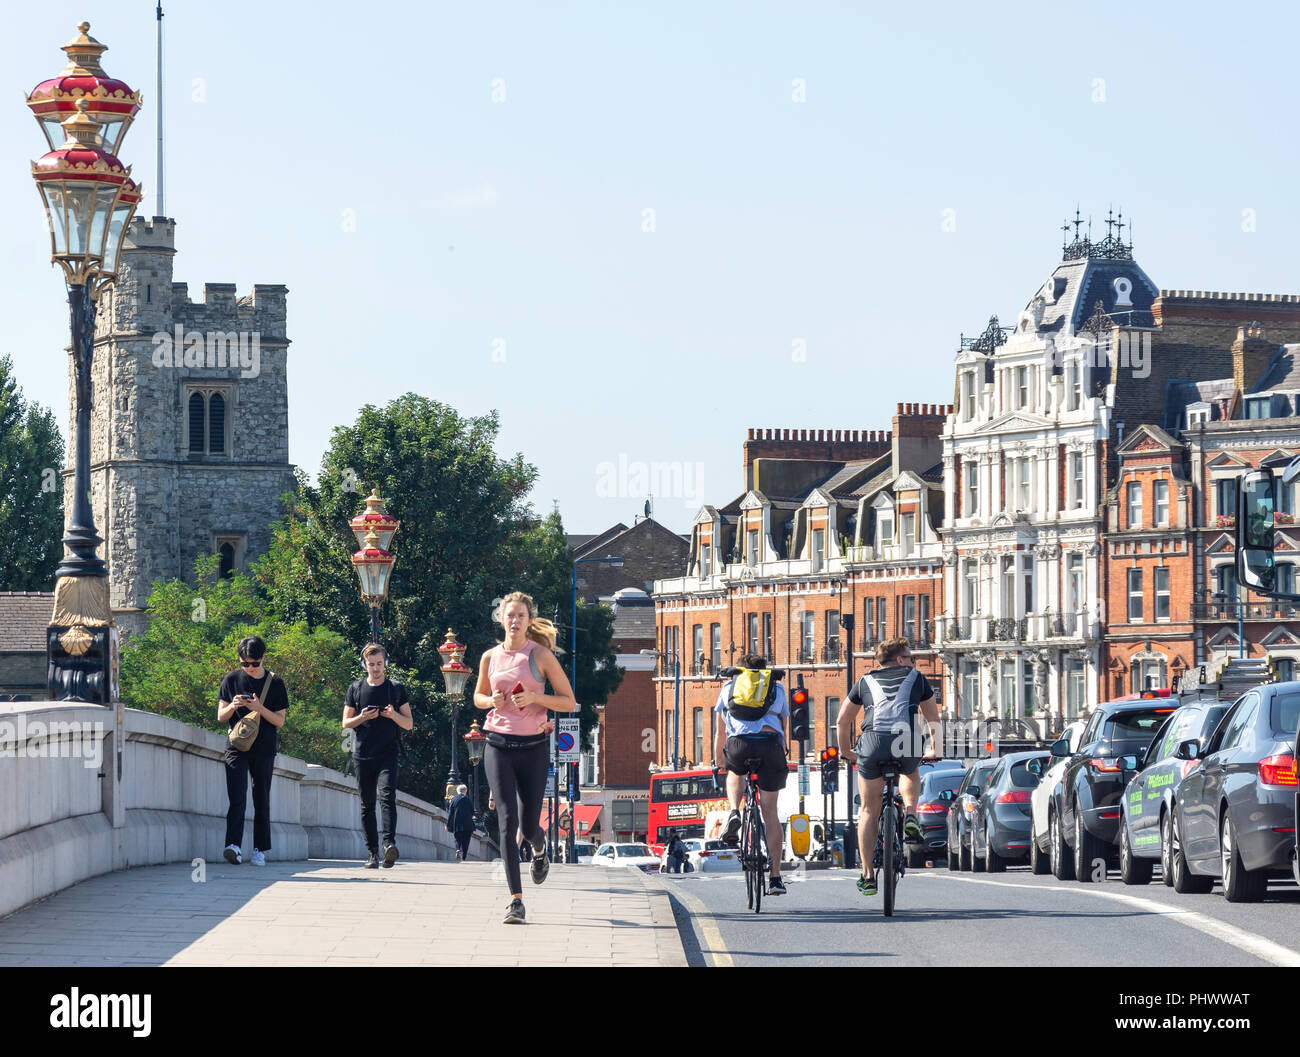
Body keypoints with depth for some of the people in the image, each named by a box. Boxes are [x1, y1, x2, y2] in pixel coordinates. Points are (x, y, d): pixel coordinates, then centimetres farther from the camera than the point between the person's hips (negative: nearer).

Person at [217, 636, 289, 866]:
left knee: (262, 801, 4)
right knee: (237, 799, -14)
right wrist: (232, 706, -14)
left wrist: (260, 708, -15)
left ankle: (260, 850, 11)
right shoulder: (232, 680, 6)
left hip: (264, 750, 1)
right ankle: (234, 846, -25)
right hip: (237, 747, -1)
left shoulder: (275, 683, 4)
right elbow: (221, 717, 7)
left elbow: (280, 720, 3)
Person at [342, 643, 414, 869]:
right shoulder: (356, 689, 11)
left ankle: (389, 842, -35)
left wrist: (394, 715, -12)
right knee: (367, 805, 4)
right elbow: (346, 723, 12)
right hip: (363, 755, 2)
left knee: (387, 796, -21)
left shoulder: (396, 689, 8)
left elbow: (409, 724, 9)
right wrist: (362, 718, -9)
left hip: (387, 755, -2)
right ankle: (373, 853, 7)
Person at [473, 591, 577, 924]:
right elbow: (478, 696, 22)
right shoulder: (490, 657, 6)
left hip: (533, 747, -1)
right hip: (498, 745, 1)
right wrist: (492, 701, -1)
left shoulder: (541, 655, -2)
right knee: (508, 820, -10)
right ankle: (516, 900, -9)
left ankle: (539, 848, 44)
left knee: (528, 826, 4)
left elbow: (569, 702, -1)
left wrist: (535, 697, -16)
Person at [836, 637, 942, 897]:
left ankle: (867, 876, 9)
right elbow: (933, 718, 31)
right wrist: (933, 750, 45)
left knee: (869, 811, 13)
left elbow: (843, 721, 28)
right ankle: (910, 815, 10)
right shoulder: (916, 678, 23)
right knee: (910, 775, 37)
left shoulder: (865, 681, 25)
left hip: (872, 742, 0)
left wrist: (847, 752, 41)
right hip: (907, 742, 0)